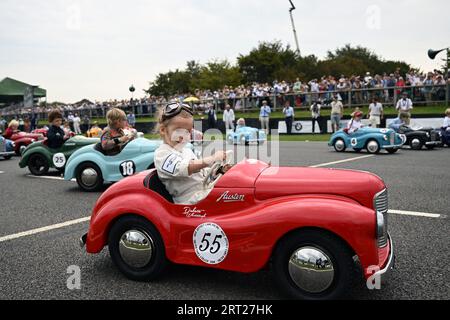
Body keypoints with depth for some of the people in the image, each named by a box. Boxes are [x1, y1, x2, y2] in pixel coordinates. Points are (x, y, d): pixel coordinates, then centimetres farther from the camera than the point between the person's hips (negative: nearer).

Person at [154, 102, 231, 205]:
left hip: (210, 192, 9)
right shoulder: (162, 153, -6)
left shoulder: (187, 151, 21)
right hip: (194, 202, -9)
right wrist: (211, 159, -34)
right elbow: (182, 169, -25)